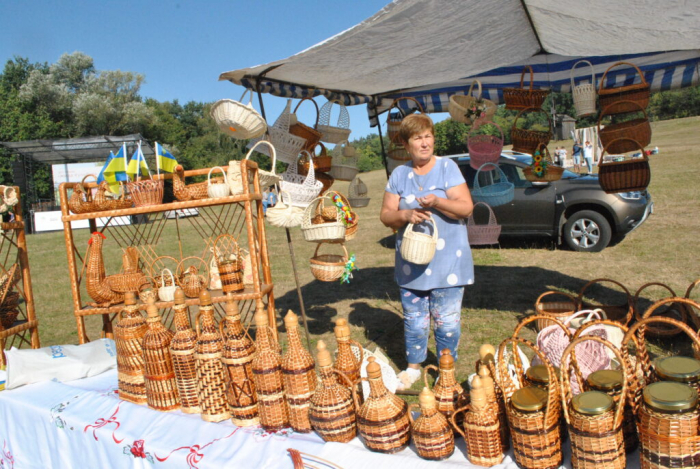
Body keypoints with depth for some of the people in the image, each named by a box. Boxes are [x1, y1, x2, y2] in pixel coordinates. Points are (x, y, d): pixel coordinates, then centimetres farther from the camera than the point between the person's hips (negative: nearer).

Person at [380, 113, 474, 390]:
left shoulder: (447, 167, -1)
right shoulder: (399, 174, 8)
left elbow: (467, 207, -8)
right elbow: (385, 215, 5)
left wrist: (437, 202, -24)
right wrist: (404, 215, -16)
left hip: (447, 262, -2)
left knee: (446, 320, 3)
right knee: (413, 319, 12)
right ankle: (413, 366, 32)